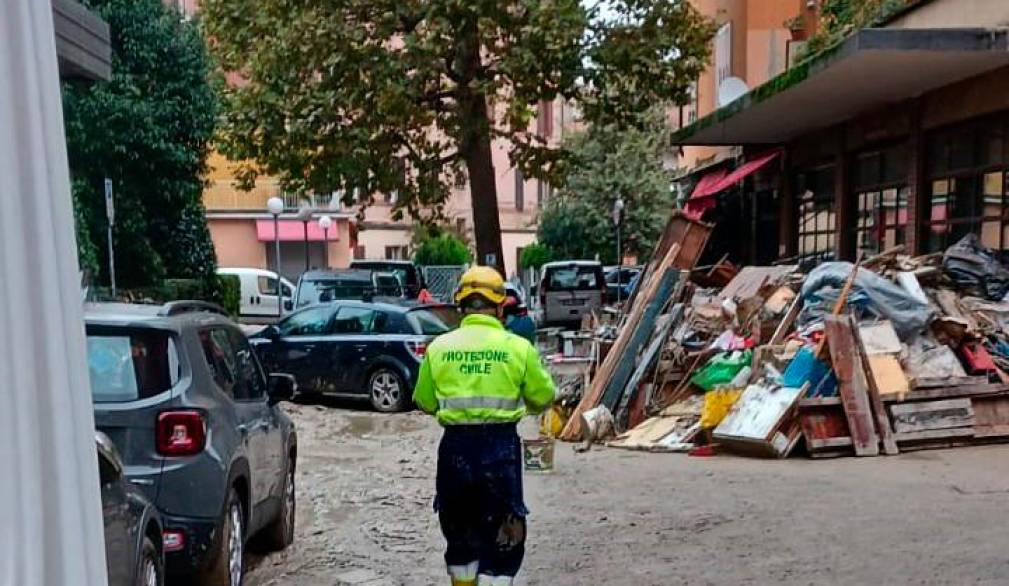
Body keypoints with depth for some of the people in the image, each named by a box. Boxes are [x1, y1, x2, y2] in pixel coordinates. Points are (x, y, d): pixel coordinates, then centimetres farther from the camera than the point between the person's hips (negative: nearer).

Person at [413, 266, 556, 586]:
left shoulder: (438, 347, -1)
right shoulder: (518, 347, -6)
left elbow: (425, 402, 6)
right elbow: (544, 397, 2)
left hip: (456, 446, 2)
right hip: (500, 445, -2)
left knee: (459, 533, 20)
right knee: (503, 538, 8)